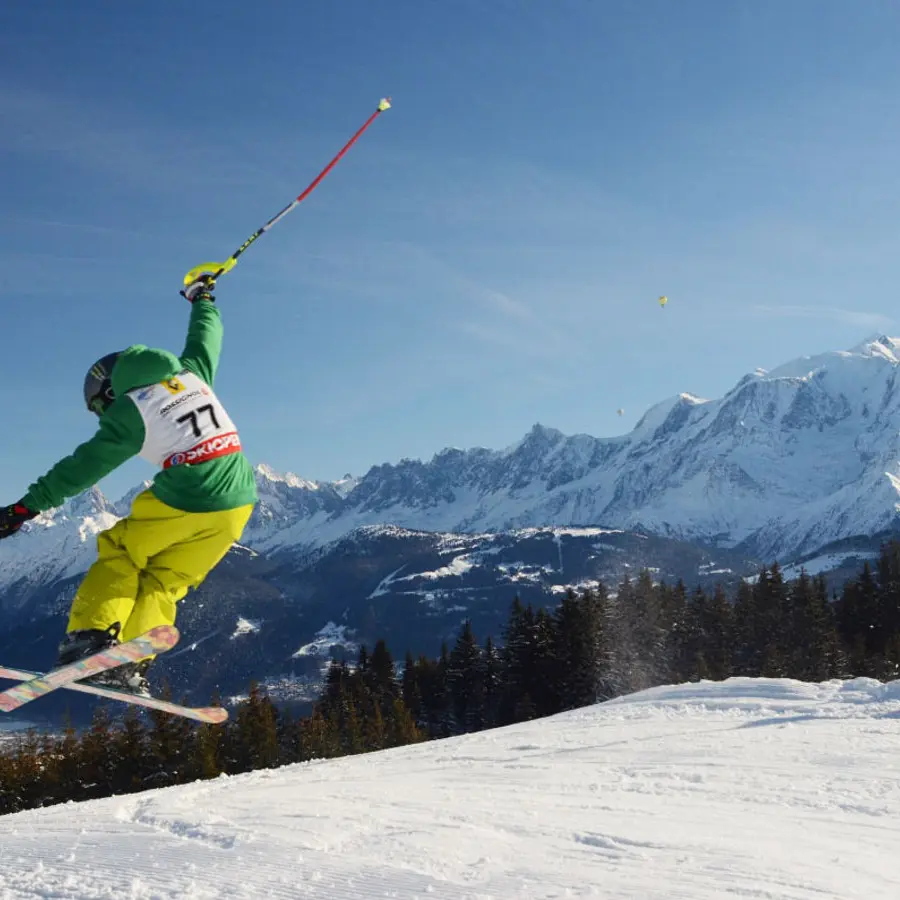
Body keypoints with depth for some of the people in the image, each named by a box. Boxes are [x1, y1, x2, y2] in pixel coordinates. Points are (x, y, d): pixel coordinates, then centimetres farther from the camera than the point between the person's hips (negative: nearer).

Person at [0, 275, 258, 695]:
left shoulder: (129, 409, -2)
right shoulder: (192, 374, 13)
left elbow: (84, 466, -4)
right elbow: (207, 337, 32)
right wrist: (202, 299, 52)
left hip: (184, 503, -6)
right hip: (238, 502, 6)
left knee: (121, 553, 17)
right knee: (165, 580, 16)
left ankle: (92, 636, 3)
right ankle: (131, 665, 6)